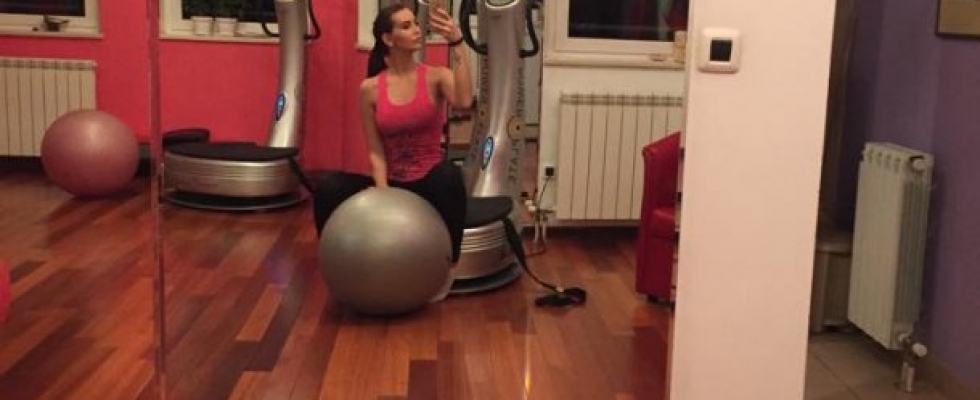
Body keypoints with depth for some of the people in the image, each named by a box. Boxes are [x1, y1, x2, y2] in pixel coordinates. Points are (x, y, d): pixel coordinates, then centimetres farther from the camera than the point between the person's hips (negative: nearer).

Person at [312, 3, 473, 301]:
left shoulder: (435, 77, -4)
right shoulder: (370, 88, -2)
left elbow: (464, 102, -27)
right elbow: (375, 150, -2)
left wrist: (457, 44, -30)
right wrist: (383, 193, -18)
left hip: (431, 183, -1)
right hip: (392, 183, 1)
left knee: (450, 175, -37)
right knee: (328, 188, -23)